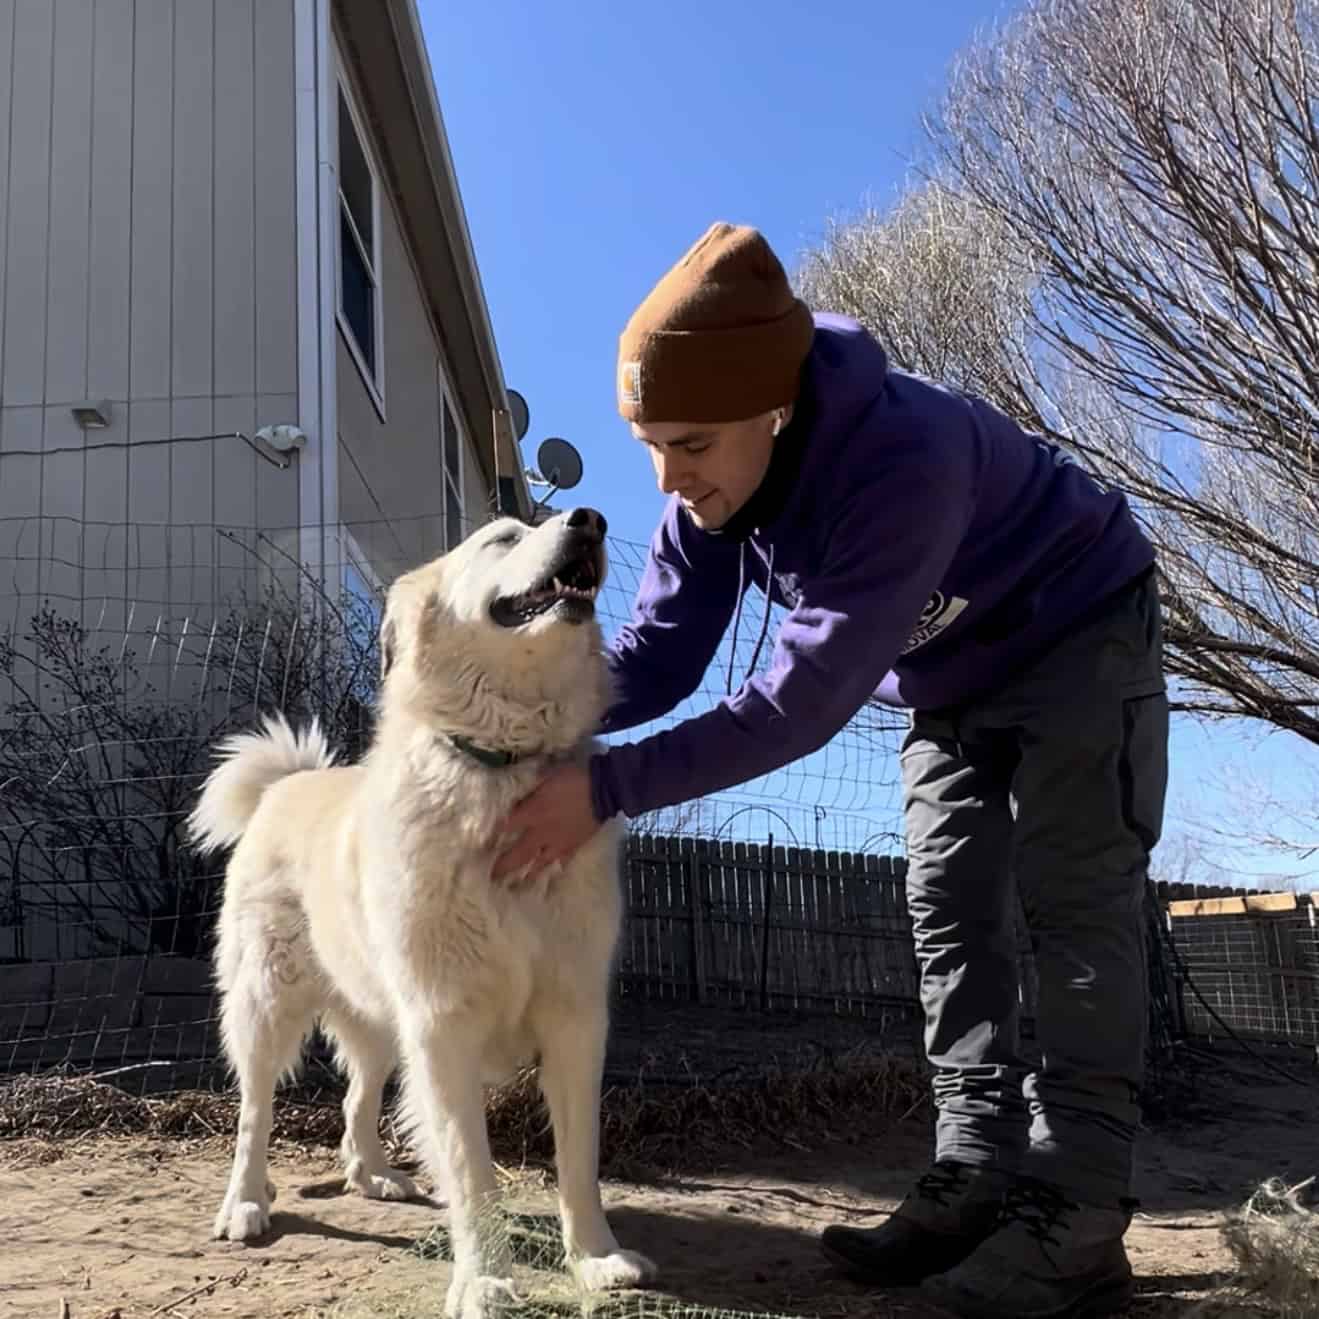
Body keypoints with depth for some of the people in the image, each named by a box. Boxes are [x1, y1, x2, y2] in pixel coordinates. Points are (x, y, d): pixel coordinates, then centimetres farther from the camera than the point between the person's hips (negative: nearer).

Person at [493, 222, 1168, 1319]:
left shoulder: (904, 452, -43)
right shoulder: (706, 483, -19)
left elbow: (808, 695, -44)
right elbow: (658, 657, -17)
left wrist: (609, 789, -47)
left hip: (1078, 636, -7)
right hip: (951, 674, 7)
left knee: (1072, 903, -13)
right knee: (949, 914, 2)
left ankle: (1077, 1213, -11)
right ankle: (978, 1180, 6)